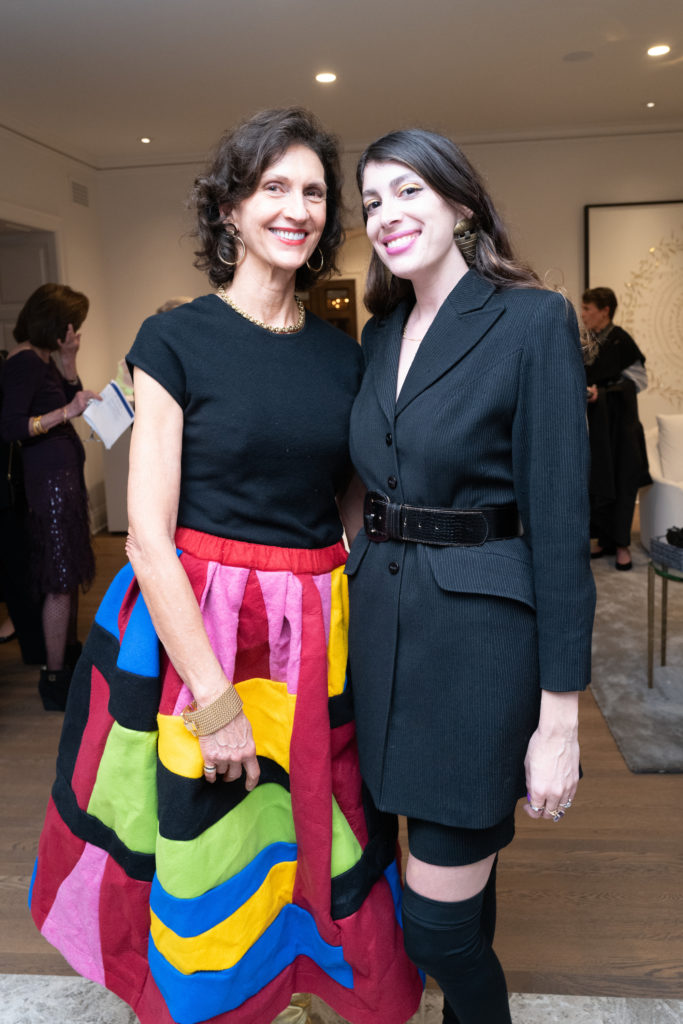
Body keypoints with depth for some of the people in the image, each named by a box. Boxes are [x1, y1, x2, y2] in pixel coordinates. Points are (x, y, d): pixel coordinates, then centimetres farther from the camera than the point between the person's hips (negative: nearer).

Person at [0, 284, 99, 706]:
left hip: (65, 469, 10)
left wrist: (69, 362, 2)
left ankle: (70, 652, 34)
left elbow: (71, 399, 15)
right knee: (60, 582, -6)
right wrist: (66, 412, -27)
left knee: (70, 573, 19)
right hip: (49, 474, -10)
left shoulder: (43, 357, 13)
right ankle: (56, 680, 3)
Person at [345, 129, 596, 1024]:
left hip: (480, 632, -6)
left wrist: (560, 720, -14)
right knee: (457, 873, 21)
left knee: (437, 917, 2)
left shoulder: (534, 321, -10)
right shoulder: (381, 333, 10)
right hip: (383, 621, 6)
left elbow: (559, 519, -14)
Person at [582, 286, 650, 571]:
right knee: (598, 481, 7)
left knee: (621, 481, -1)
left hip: (619, 422, -6)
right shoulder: (591, 342, 9)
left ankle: (622, 544, 7)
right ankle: (606, 540, 16)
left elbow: (638, 379, -13)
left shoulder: (620, 340, -11)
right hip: (596, 422, 6)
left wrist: (602, 392, -21)